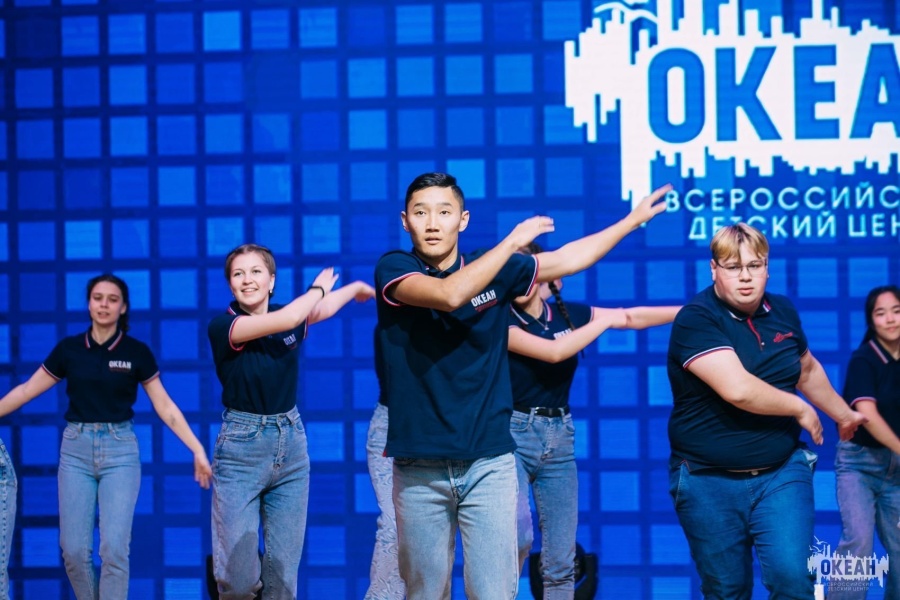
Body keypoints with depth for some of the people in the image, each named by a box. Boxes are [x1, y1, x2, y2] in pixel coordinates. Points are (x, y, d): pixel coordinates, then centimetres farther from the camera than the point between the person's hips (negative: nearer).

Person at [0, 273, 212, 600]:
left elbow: (164, 406, 1)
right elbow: (27, 390, 9)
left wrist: (198, 450, -4)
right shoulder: (68, 349, 3)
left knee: (114, 549, -10)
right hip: (76, 449, 2)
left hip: (120, 450, -2)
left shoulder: (137, 352, -1)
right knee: (74, 550, -1)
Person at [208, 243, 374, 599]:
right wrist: (318, 288, -7)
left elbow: (325, 307, 28)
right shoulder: (222, 326, -11)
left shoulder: (292, 318, 5)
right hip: (240, 449, -5)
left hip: (291, 445, 5)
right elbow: (285, 319, -23)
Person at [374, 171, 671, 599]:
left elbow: (567, 259, 19)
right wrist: (514, 240, -15)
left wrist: (632, 220, 23)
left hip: (488, 462, 2)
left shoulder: (494, 270, 7)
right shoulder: (392, 269, -4)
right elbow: (449, 294, -22)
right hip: (419, 468, -2)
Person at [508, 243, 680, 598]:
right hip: (513, 436, -5)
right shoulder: (503, 320, -8)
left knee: (561, 560, 5)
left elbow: (634, 317, 10)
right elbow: (553, 351, -20)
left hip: (559, 438, 5)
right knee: (518, 535, -25)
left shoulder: (566, 314, 7)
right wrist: (606, 320, -10)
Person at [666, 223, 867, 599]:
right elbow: (738, 389, -27)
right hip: (710, 483, -3)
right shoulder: (695, 320, -15)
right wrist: (800, 409, -14)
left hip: (781, 473, 4)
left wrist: (843, 414, 36)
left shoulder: (783, 311, 5)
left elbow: (808, 370, 26)